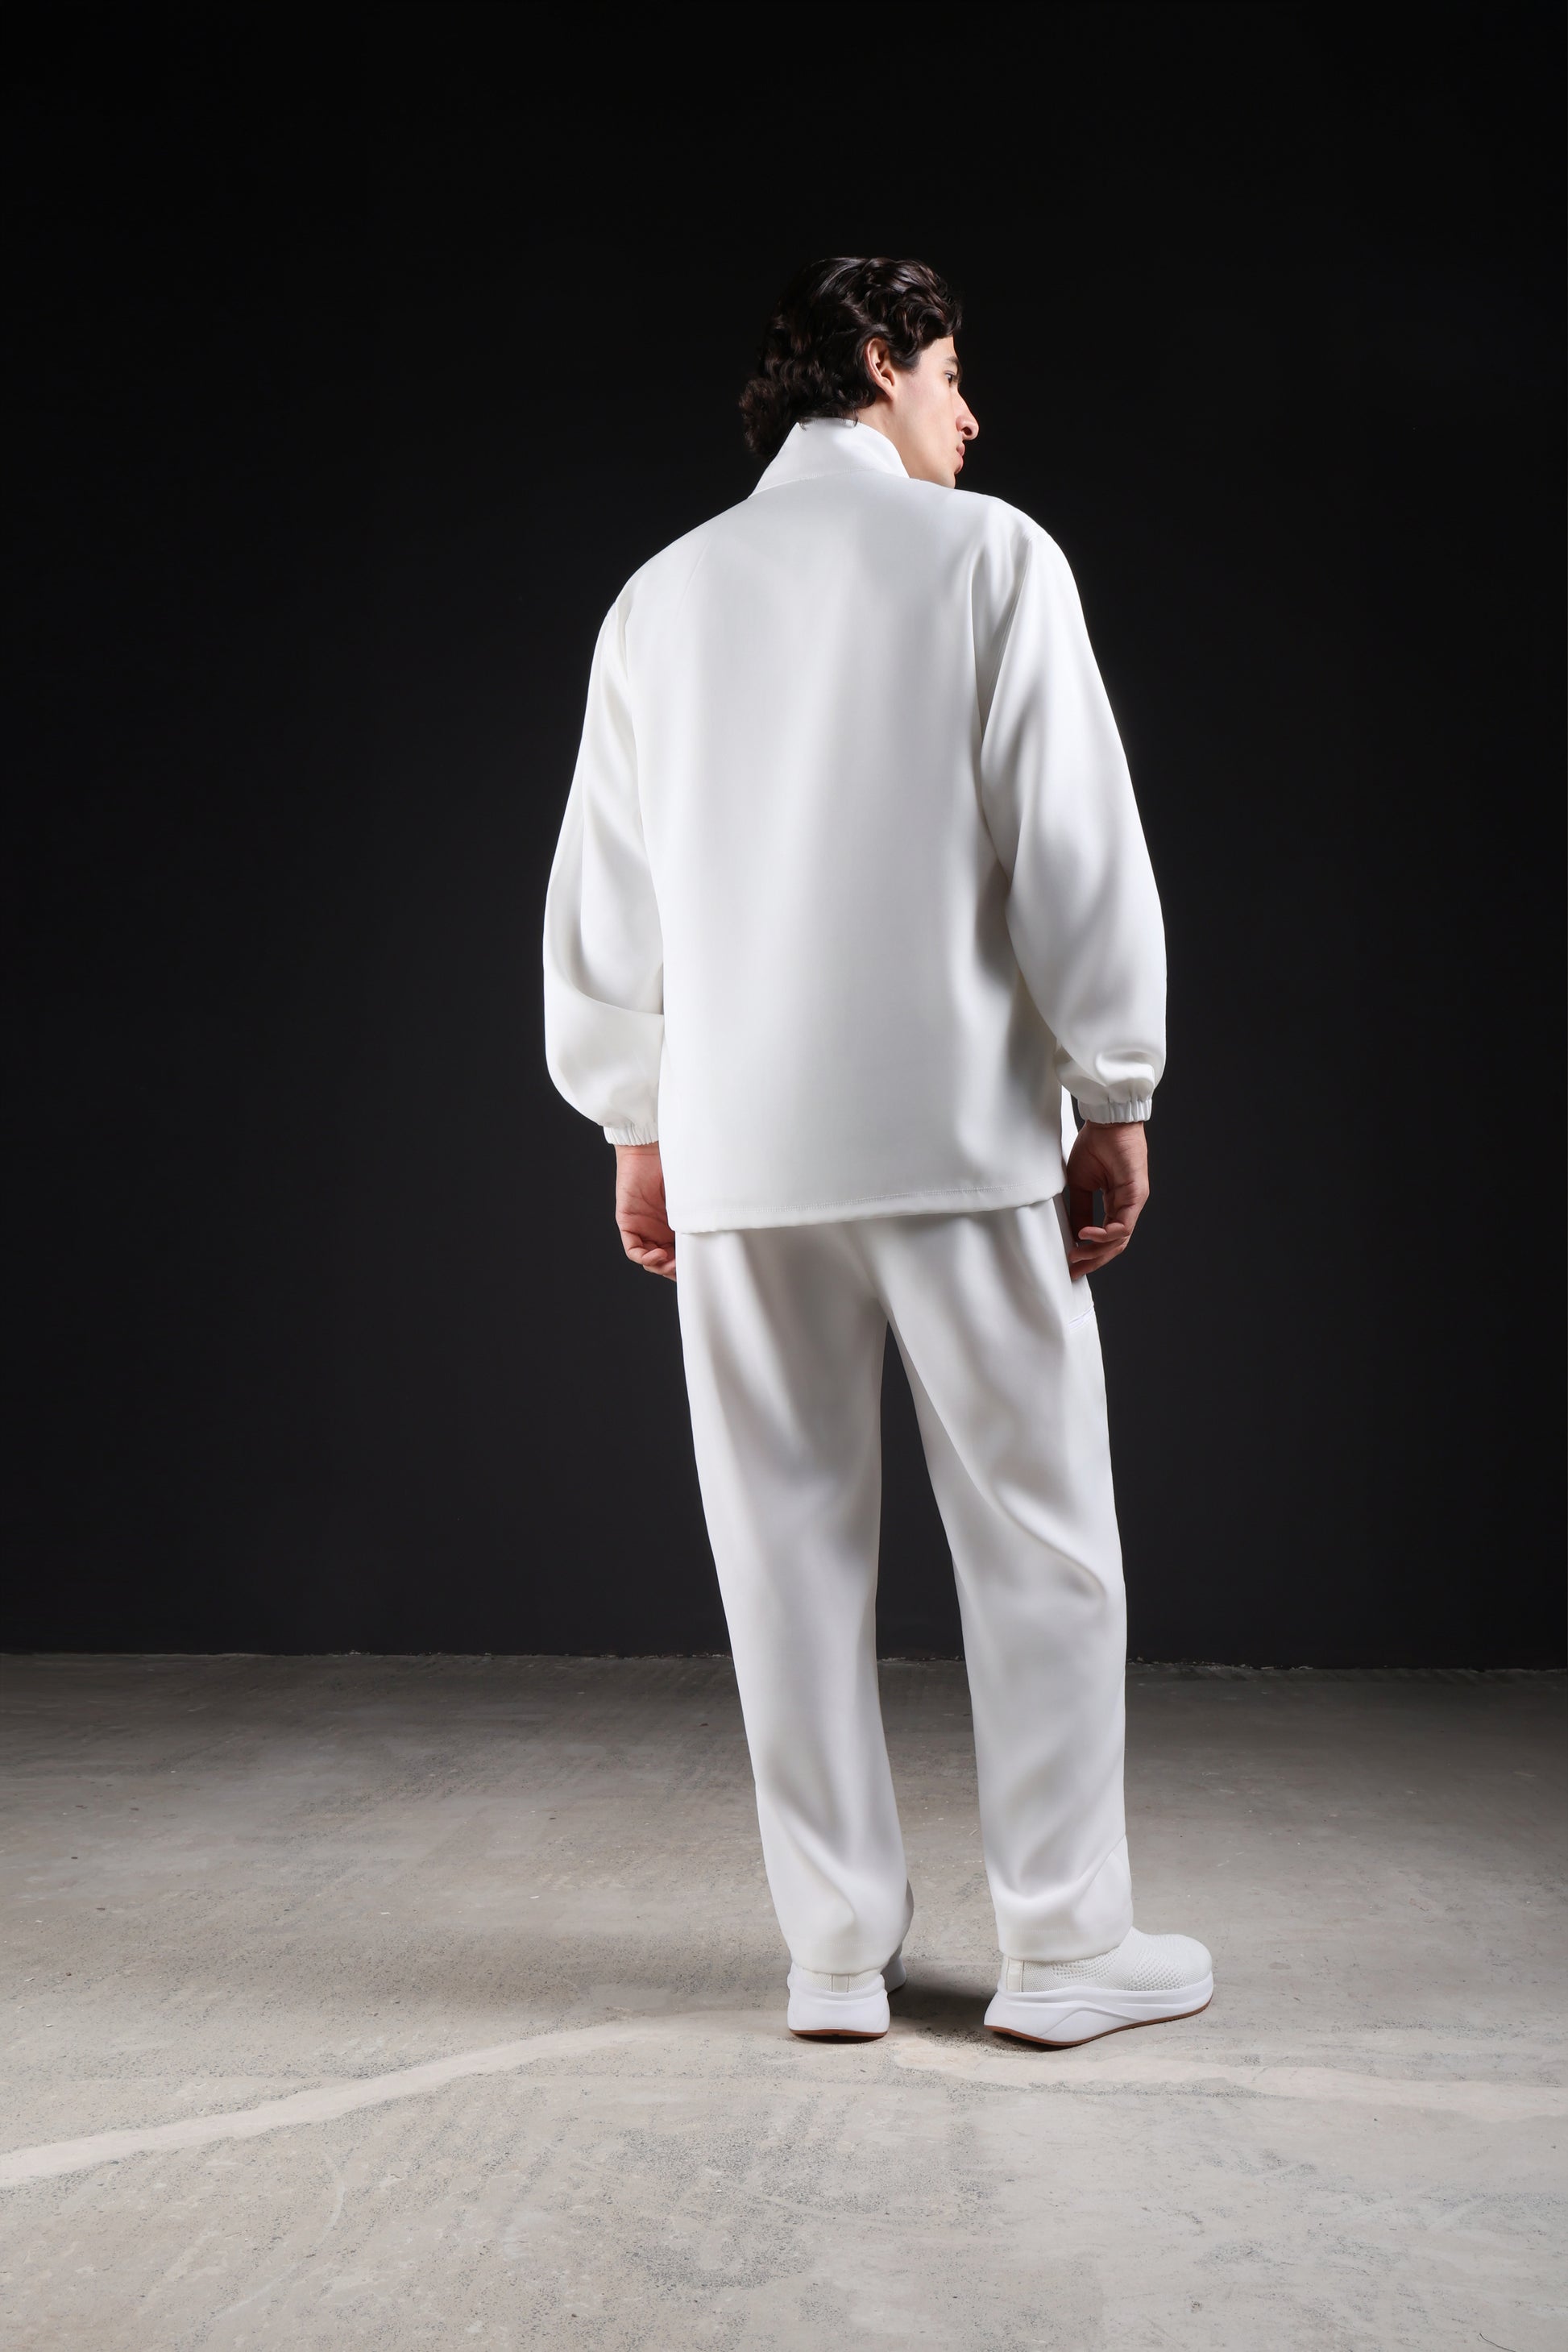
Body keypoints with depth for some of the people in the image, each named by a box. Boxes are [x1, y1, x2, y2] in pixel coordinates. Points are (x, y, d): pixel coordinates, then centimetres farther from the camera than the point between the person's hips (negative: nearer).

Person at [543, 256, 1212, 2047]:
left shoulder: (664, 594, 11)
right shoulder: (986, 557, -1)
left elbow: (604, 886, 11)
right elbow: (1073, 844, -6)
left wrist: (634, 1128, 18)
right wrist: (1116, 1097, 1)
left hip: (734, 1147, 4)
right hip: (956, 1127, -4)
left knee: (790, 1548, 8)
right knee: (1036, 1534, 5)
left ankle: (837, 1953, 13)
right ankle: (1065, 1945, 10)